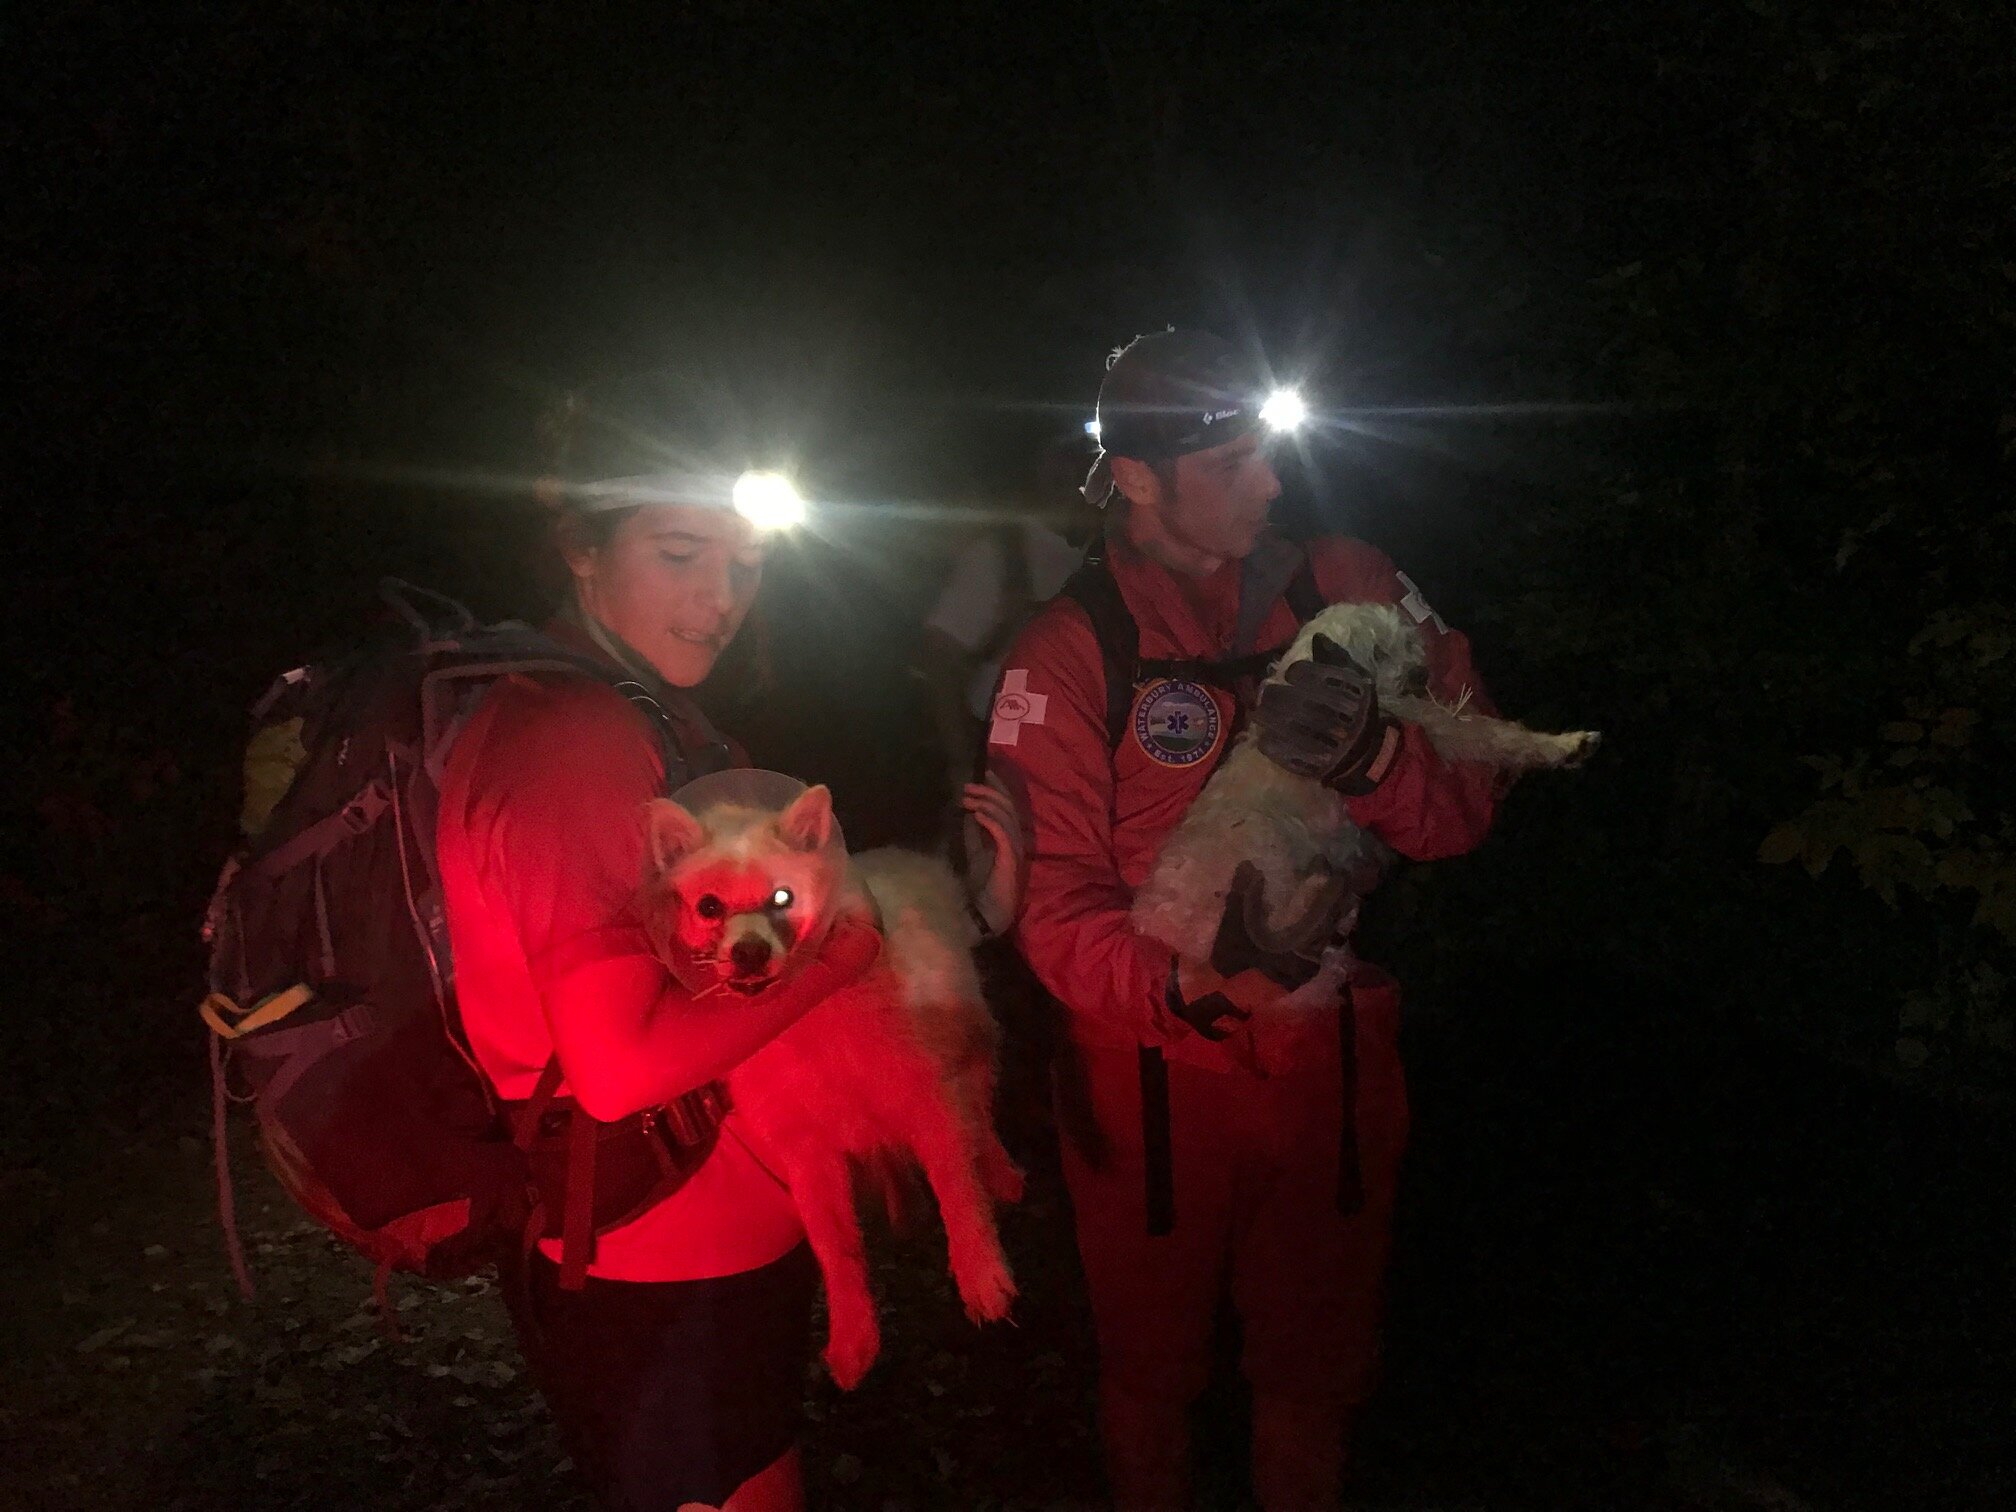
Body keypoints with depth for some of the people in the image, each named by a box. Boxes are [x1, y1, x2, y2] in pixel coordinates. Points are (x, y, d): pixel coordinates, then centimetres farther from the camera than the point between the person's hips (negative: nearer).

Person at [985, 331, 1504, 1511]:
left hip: (1337, 1054, 2)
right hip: (1154, 1077, -2)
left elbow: (1467, 806, -8)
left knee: (1321, 1367, 22)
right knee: (1153, 1366, 20)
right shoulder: (1066, 656, -12)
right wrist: (1187, 988, -35)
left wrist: (1370, 753, -28)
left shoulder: (1350, 590, -5)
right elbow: (1055, 904, -18)